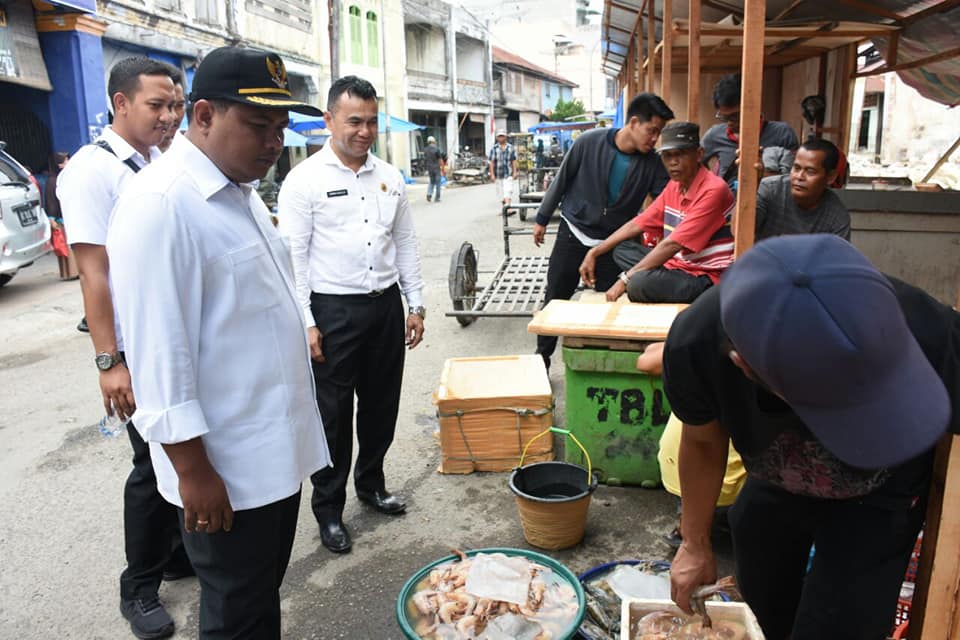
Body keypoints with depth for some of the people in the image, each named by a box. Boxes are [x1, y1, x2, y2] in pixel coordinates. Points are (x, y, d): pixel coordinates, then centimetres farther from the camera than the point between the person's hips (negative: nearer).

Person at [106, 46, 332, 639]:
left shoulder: (240, 192, 9)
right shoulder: (161, 205, -20)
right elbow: (158, 354, -22)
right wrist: (194, 471, -19)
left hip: (278, 448, 8)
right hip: (226, 469, -8)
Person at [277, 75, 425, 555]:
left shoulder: (389, 177, 8)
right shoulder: (305, 180, -7)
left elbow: (405, 244, 12)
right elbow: (293, 257, -9)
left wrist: (415, 305, 9)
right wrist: (304, 324, -13)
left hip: (386, 306, 5)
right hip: (333, 312, -5)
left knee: (381, 405, 16)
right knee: (333, 415, 6)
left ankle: (371, 484, 39)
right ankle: (329, 510, 23)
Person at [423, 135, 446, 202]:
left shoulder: (425, 150, 2)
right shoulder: (436, 150, -13)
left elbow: (425, 160, 9)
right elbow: (441, 161, -12)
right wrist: (443, 169, -5)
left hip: (429, 168, 5)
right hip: (436, 168, -5)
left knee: (432, 182, 19)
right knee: (437, 183, 5)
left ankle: (429, 194, -3)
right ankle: (436, 198, 7)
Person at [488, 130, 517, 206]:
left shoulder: (510, 148, 4)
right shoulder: (494, 148, -1)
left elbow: (514, 161, 7)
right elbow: (492, 162, -1)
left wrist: (514, 172, 1)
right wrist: (492, 174, -6)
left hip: (508, 174, -1)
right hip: (498, 175, 1)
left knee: (508, 191, -15)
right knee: (500, 192, 9)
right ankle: (504, 207, 25)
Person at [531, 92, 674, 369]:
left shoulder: (652, 164, -10)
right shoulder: (590, 142, -15)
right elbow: (561, 180, -4)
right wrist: (542, 219, 3)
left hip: (613, 242, 1)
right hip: (573, 233, -1)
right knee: (555, 297, 6)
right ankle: (542, 357, 21)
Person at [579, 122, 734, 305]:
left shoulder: (713, 191, -20)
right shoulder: (674, 186, 8)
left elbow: (672, 245, -25)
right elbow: (637, 225, 12)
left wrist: (626, 279, -22)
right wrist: (594, 253, 6)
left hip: (705, 278, -9)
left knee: (641, 283, -31)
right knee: (621, 251, 10)